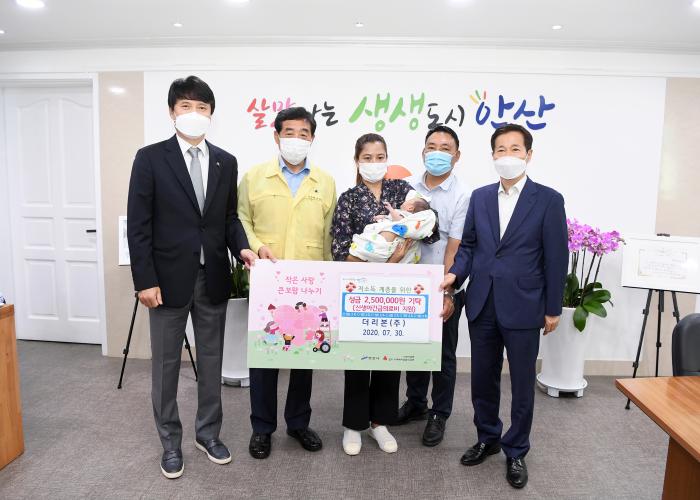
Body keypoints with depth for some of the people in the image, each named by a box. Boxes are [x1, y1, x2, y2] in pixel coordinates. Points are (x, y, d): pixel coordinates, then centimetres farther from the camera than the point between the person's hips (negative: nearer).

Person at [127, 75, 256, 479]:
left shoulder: (226, 162, 6)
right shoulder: (150, 158, -5)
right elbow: (139, 225, -7)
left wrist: (241, 247, -9)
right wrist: (145, 280, -12)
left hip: (213, 279, 3)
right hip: (169, 278, -3)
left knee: (212, 361, 14)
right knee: (166, 364, 10)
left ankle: (208, 433, 32)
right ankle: (171, 441, 29)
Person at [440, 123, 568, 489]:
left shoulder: (548, 200, -5)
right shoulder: (479, 197, 7)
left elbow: (556, 257, -4)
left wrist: (553, 309, -4)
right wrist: (456, 273, -7)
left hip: (523, 307, -3)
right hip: (482, 305, 4)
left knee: (522, 384, 9)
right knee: (482, 379, 15)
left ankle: (516, 451, 29)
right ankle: (487, 438, 36)